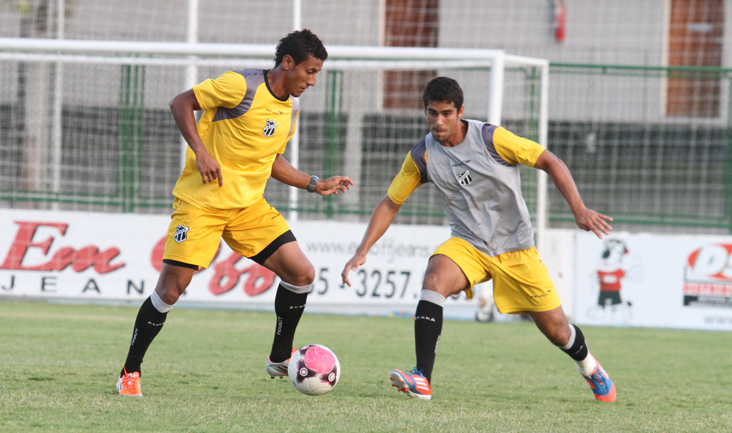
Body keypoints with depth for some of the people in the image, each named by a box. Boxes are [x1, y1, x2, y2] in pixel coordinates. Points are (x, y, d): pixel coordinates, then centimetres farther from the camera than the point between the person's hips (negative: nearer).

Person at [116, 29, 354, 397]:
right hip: (201, 201, -7)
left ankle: (279, 360, 13)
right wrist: (200, 151, -22)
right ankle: (130, 373, 6)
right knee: (171, 288, -11)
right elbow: (181, 103, -12)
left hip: (249, 205, 7)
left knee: (301, 273, -4)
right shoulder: (242, 86, -15)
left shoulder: (291, 110, 10)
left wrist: (315, 185, 14)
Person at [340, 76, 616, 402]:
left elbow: (550, 162, -10)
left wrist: (578, 209, -21)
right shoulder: (422, 156, -6)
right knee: (434, 278, -32)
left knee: (556, 330, 3)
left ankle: (589, 367, 39)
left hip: (516, 247, -2)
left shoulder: (490, 138, -16)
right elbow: (390, 204, 4)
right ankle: (422, 379, -37)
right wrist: (362, 252, -7)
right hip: (468, 244, 2)